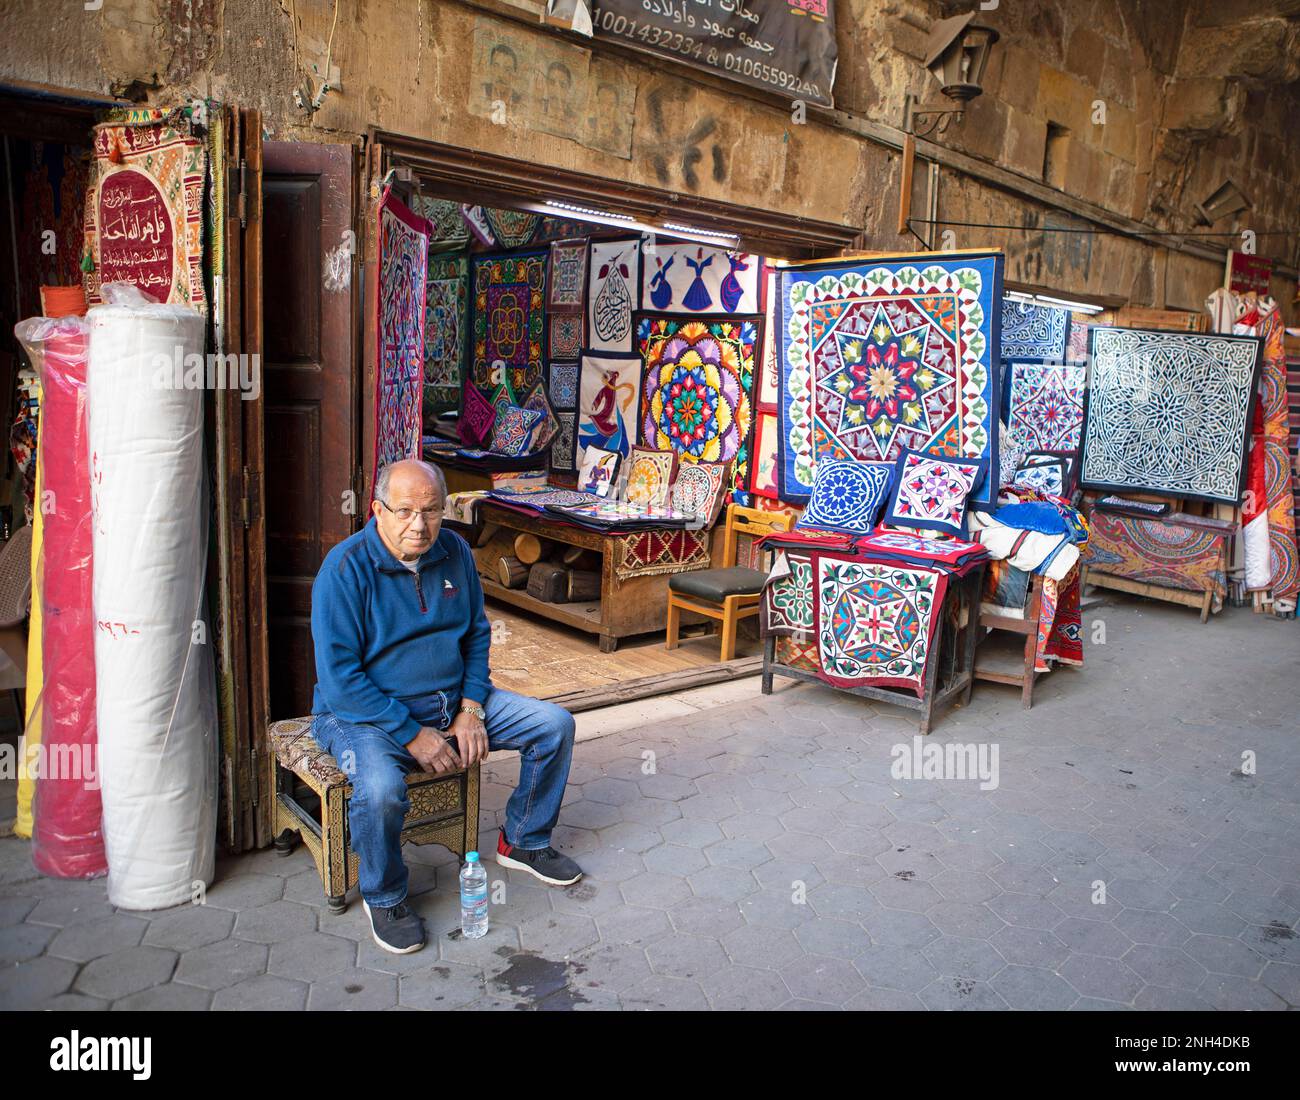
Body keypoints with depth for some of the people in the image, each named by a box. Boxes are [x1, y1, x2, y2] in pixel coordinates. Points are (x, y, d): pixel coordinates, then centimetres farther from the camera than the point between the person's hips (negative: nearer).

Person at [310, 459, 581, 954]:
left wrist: (471, 710, -5)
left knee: (556, 725, -2)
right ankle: (383, 896, -3)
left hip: (454, 699, 6)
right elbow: (340, 680, -20)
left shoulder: (455, 552, -1)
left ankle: (524, 841, 20)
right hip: (366, 712, -5)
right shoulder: (345, 568, -18)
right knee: (379, 788, -36)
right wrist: (413, 736, -22)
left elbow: (477, 635, 9)